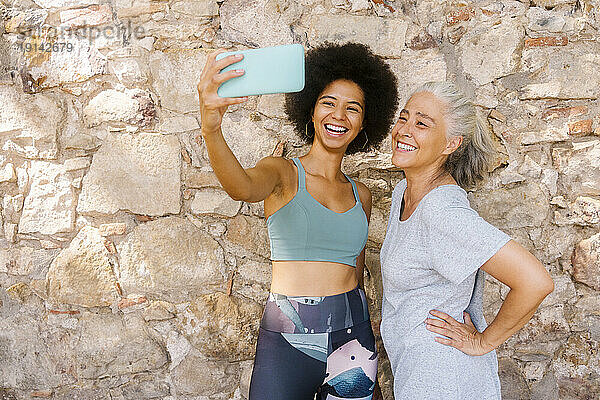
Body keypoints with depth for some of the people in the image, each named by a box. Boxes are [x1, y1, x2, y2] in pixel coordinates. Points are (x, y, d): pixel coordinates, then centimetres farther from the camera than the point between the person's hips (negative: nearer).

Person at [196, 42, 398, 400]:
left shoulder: (361, 195, 9)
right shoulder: (283, 173, -3)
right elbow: (243, 187, -27)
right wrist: (211, 128, -47)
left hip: (351, 337, 4)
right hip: (287, 340, -4)